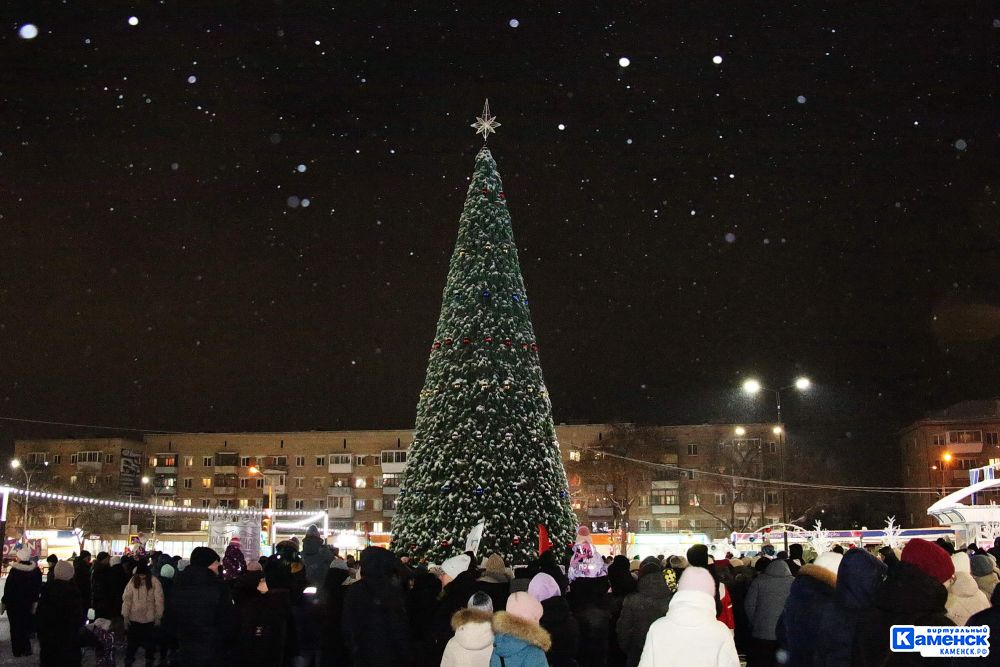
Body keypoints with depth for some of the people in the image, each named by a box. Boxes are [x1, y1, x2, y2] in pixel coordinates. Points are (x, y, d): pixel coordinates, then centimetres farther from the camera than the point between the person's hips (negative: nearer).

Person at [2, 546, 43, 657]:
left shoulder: (14, 570, -21)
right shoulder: (36, 570, -6)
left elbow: (8, 588, -16)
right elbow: (38, 588, 2)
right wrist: (34, 601, 13)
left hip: (14, 603, -4)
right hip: (28, 603, 4)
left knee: (15, 627, 8)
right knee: (26, 626, 17)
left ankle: (17, 650, 13)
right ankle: (26, 649, 20)